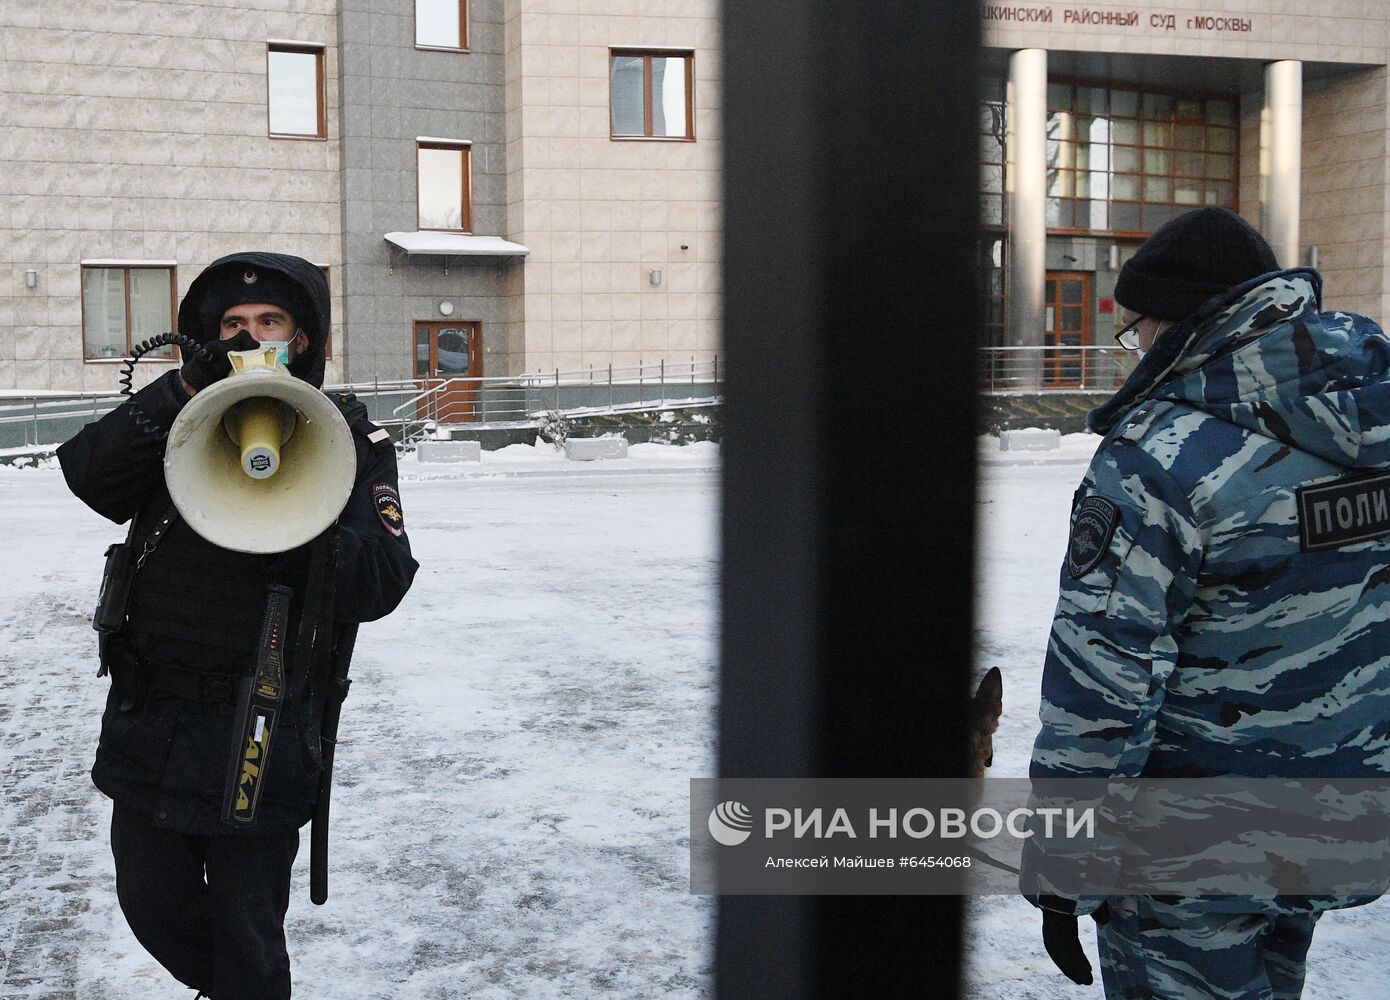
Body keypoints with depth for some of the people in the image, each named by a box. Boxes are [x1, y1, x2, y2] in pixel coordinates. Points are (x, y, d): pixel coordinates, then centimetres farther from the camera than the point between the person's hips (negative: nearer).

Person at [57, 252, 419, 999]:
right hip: (148, 720, 4)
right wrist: (190, 385, -20)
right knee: (153, 907, 20)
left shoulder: (348, 440, -4)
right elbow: (89, 474, -12)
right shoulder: (180, 420, 7)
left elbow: (379, 585, -15)